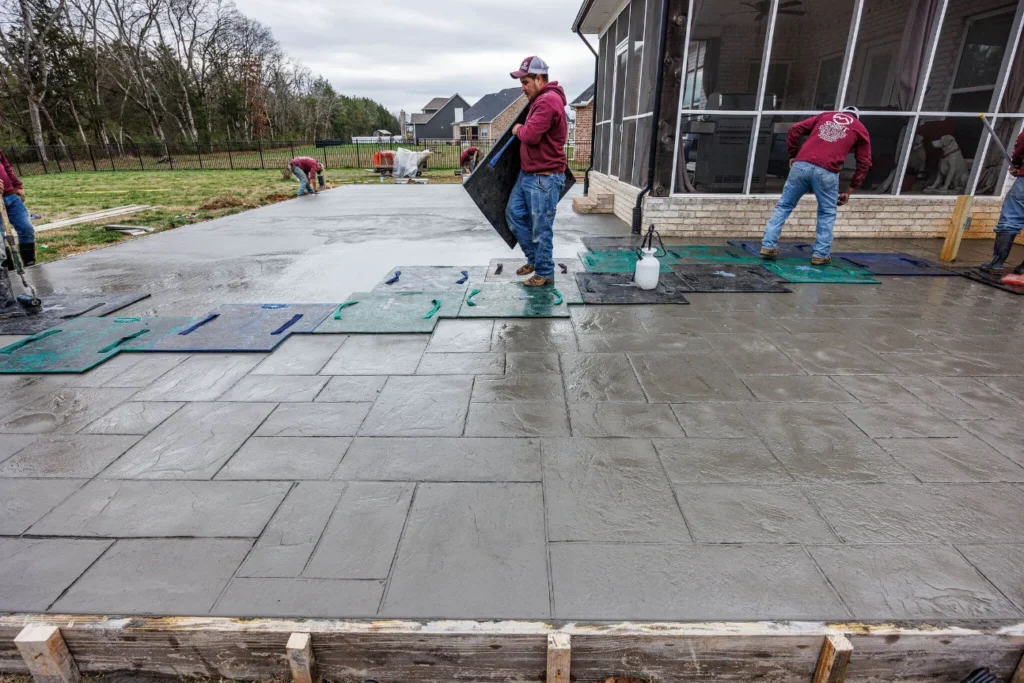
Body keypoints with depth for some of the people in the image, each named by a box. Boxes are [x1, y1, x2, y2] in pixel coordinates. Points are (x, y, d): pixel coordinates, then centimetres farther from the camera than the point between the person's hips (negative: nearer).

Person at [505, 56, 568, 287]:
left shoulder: (548, 101, -18)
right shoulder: (541, 99, 17)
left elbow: (531, 135, -26)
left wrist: (518, 129, -8)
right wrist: (522, 129, 15)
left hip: (544, 178, -11)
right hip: (527, 174, 11)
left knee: (541, 227, -3)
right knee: (514, 214, 15)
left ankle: (545, 273, 11)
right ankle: (535, 257, 28)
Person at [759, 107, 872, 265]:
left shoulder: (825, 115, 27)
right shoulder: (861, 129, 22)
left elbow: (795, 129, 16)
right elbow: (864, 163, 17)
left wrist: (793, 155, 22)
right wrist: (849, 191, 21)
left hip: (801, 165, 1)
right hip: (827, 172, -1)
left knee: (784, 206, 11)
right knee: (827, 213, 14)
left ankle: (768, 246, 7)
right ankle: (820, 254, 13)